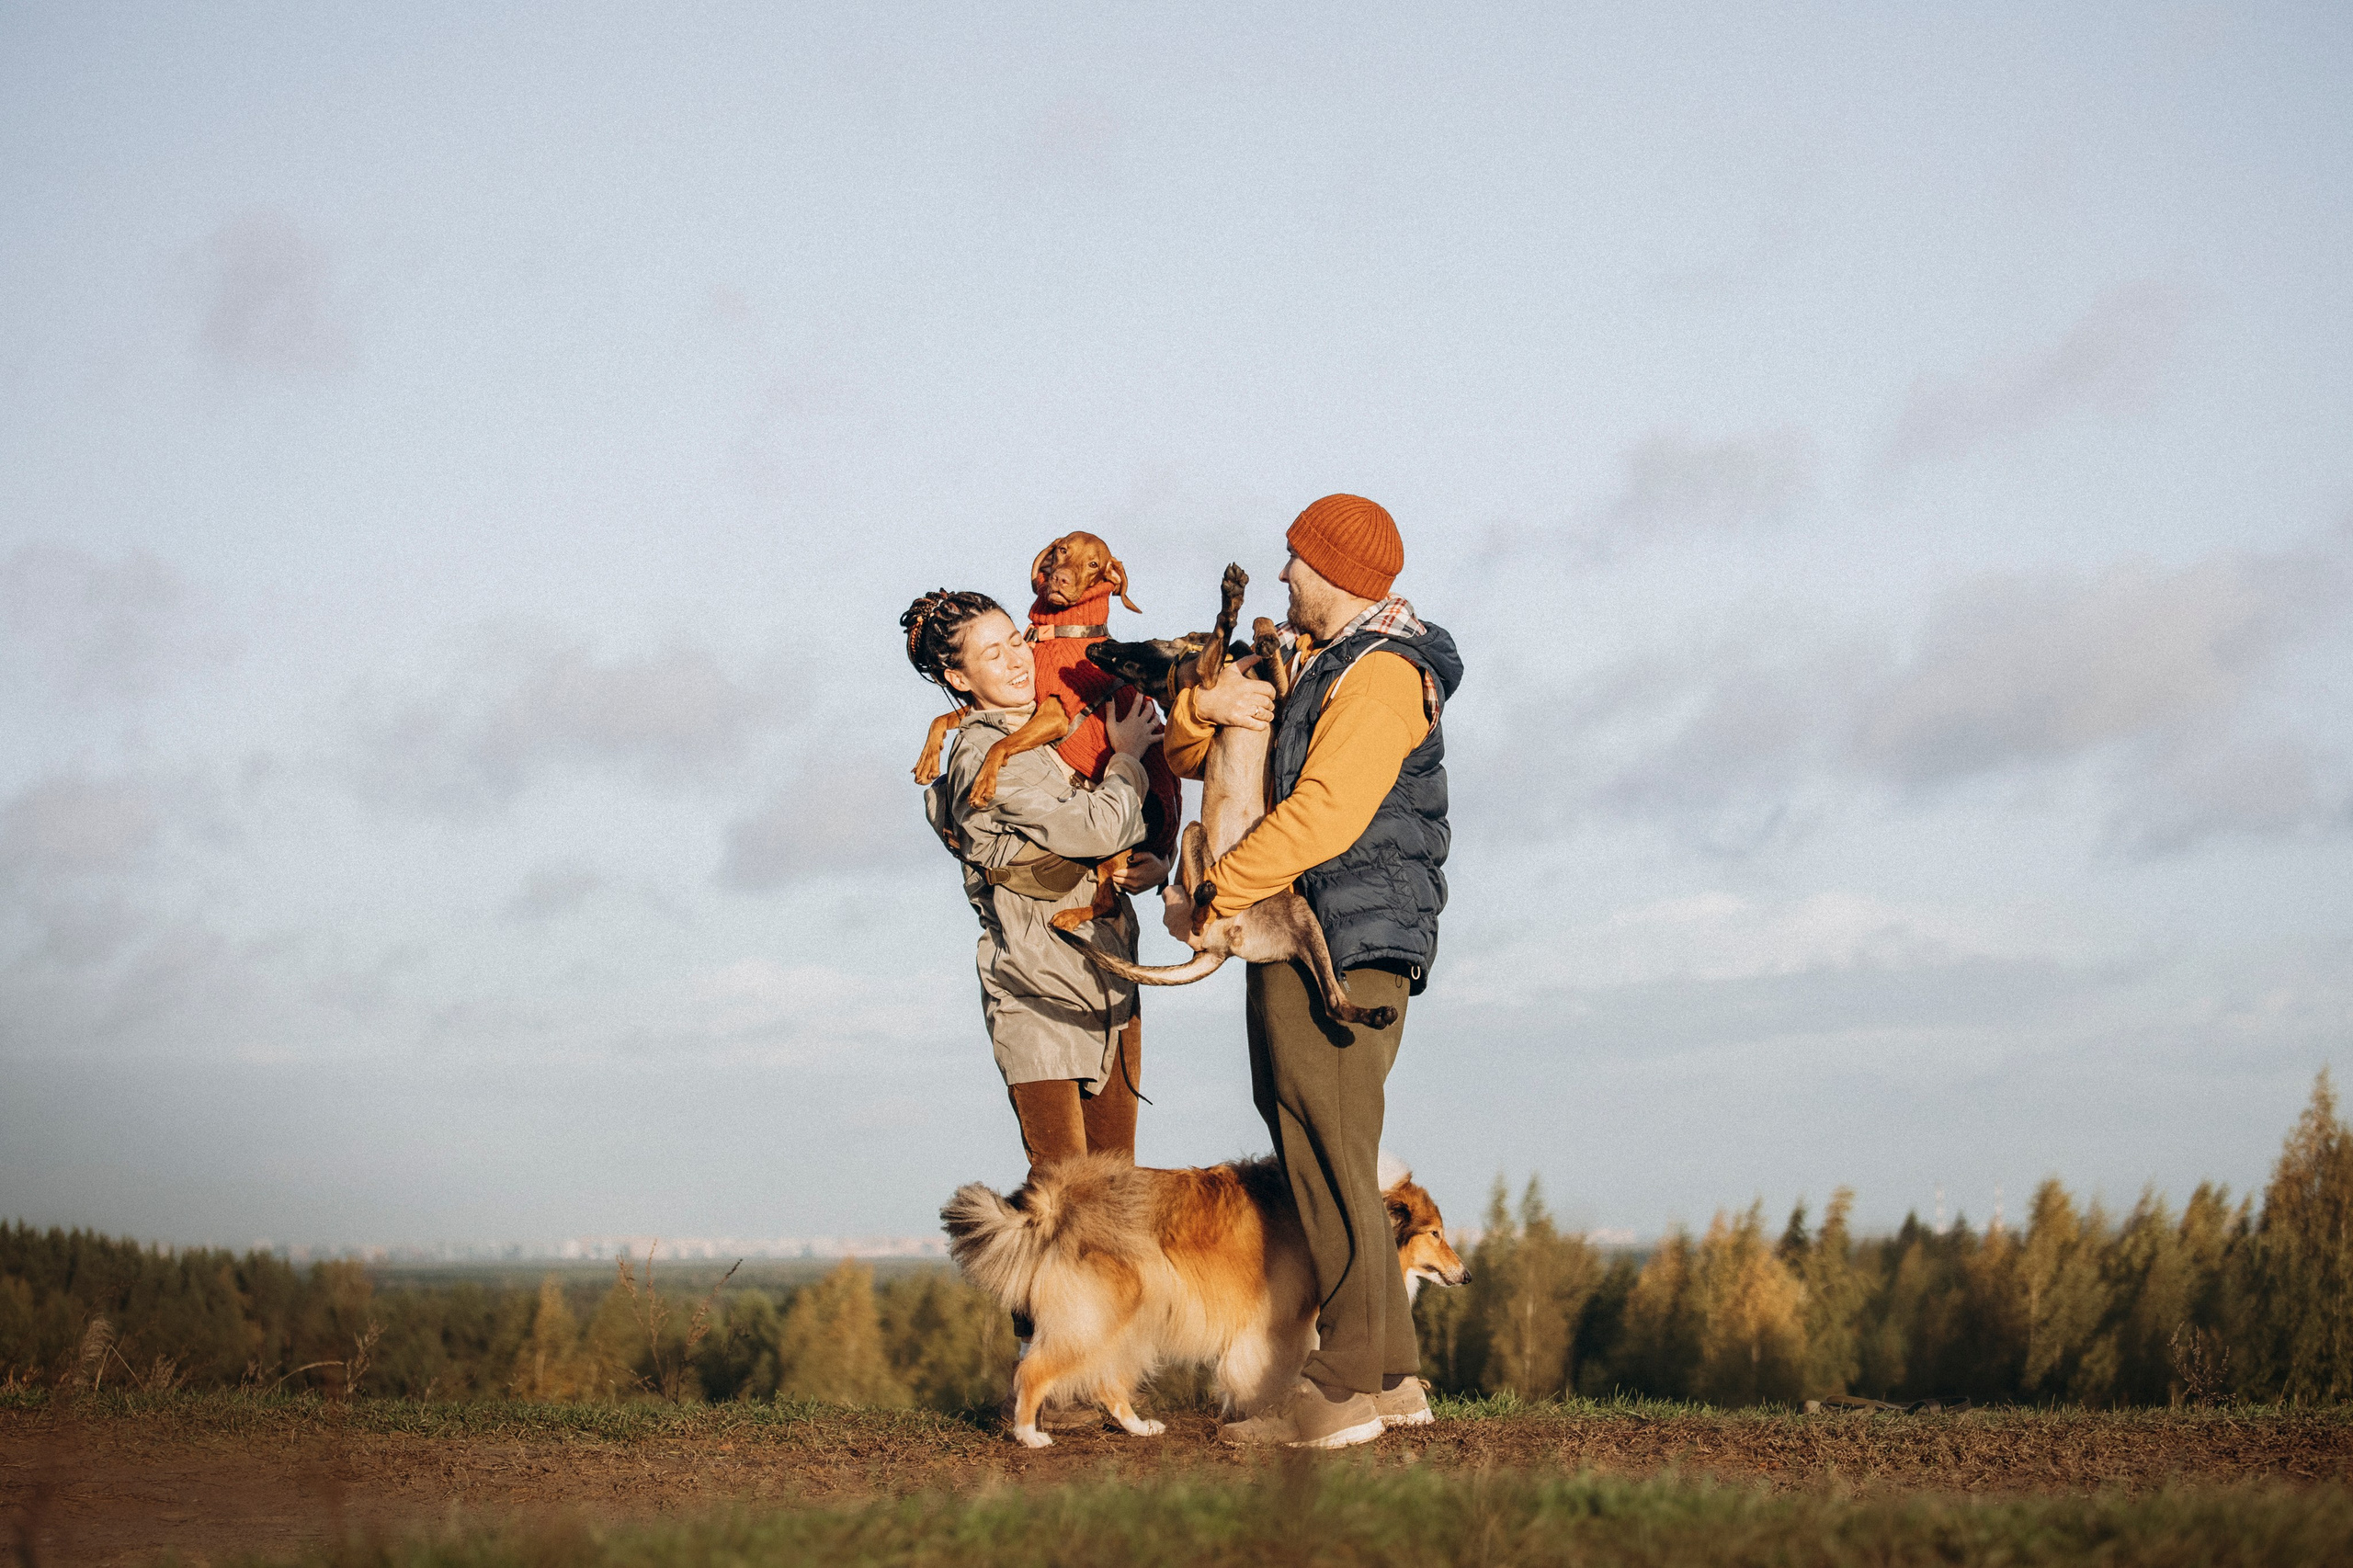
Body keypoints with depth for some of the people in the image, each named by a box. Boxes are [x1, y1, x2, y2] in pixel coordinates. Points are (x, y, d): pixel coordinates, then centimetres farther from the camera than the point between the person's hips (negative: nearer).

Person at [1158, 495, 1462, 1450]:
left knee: (1330, 1160, -10)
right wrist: (1205, 705, -4)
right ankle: (1389, 1372, 16)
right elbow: (1188, 759, 19)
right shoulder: (1301, 665, 20)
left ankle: (1349, 1387, -9)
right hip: (1294, 945, 10)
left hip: (1344, 947, -10)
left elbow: (1322, 816, -23)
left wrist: (1209, 897, -17)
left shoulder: (1381, 676, -12)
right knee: (1321, 1158, 12)